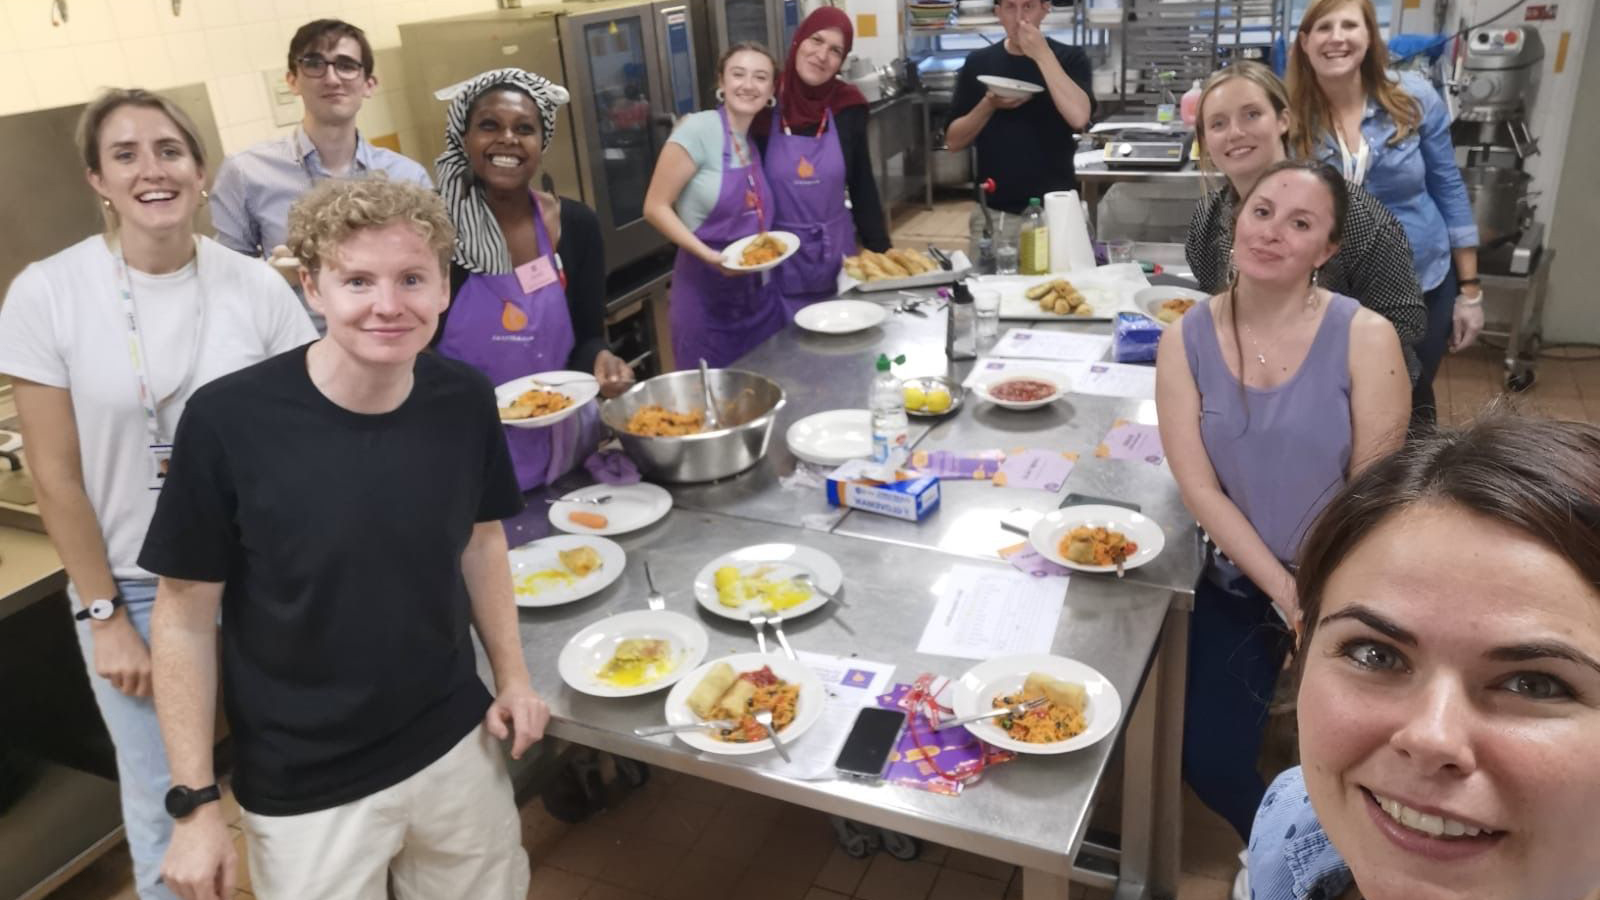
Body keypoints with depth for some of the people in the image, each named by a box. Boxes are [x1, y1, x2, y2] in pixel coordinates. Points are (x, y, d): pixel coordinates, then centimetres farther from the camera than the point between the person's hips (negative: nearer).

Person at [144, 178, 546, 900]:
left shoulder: (465, 399, -10)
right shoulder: (228, 420, -20)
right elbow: (185, 618, -10)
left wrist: (512, 677, 2)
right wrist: (194, 803, -8)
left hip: (457, 747, 3)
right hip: (303, 790, -3)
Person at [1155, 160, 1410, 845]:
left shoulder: (1365, 338, -15)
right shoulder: (1185, 343, -8)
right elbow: (1200, 489, -11)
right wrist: (1285, 593, -15)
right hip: (1239, 584, 2)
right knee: (1208, 763, -2)